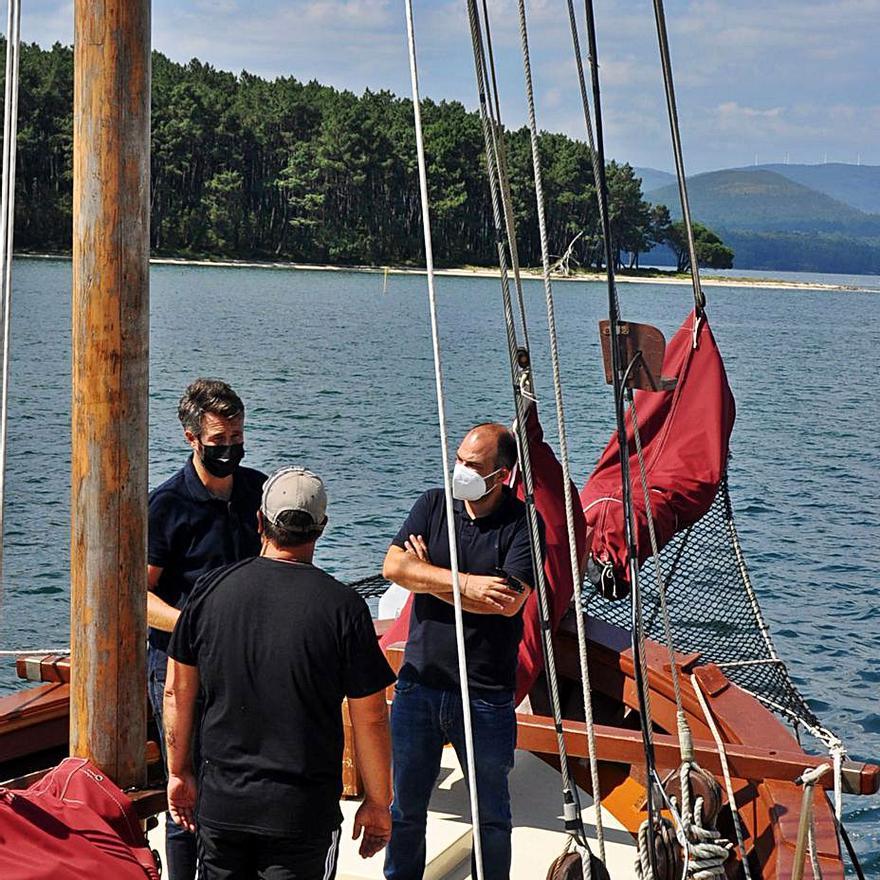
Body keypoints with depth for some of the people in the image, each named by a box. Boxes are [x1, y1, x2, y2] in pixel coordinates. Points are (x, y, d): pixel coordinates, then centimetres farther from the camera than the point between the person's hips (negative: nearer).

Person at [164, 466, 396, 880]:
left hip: (220, 802, 3)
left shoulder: (211, 590, -2)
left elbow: (176, 693, 6)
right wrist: (377, 803, 3)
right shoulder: (343, 606, -12)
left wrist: (179, 772, 18)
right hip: (304, 813, -3)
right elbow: (370, 718, -9)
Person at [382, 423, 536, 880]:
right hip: (419, 684, 3)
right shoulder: (433, 505, 3)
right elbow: (393, 566, -10)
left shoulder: (523, 525, -9)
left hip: (486, 696, -3)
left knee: (492, 814, 12)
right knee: (405, 807, 15)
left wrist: (428, 577, -11)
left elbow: (509, 601, -21)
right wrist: (467, 584, -20)